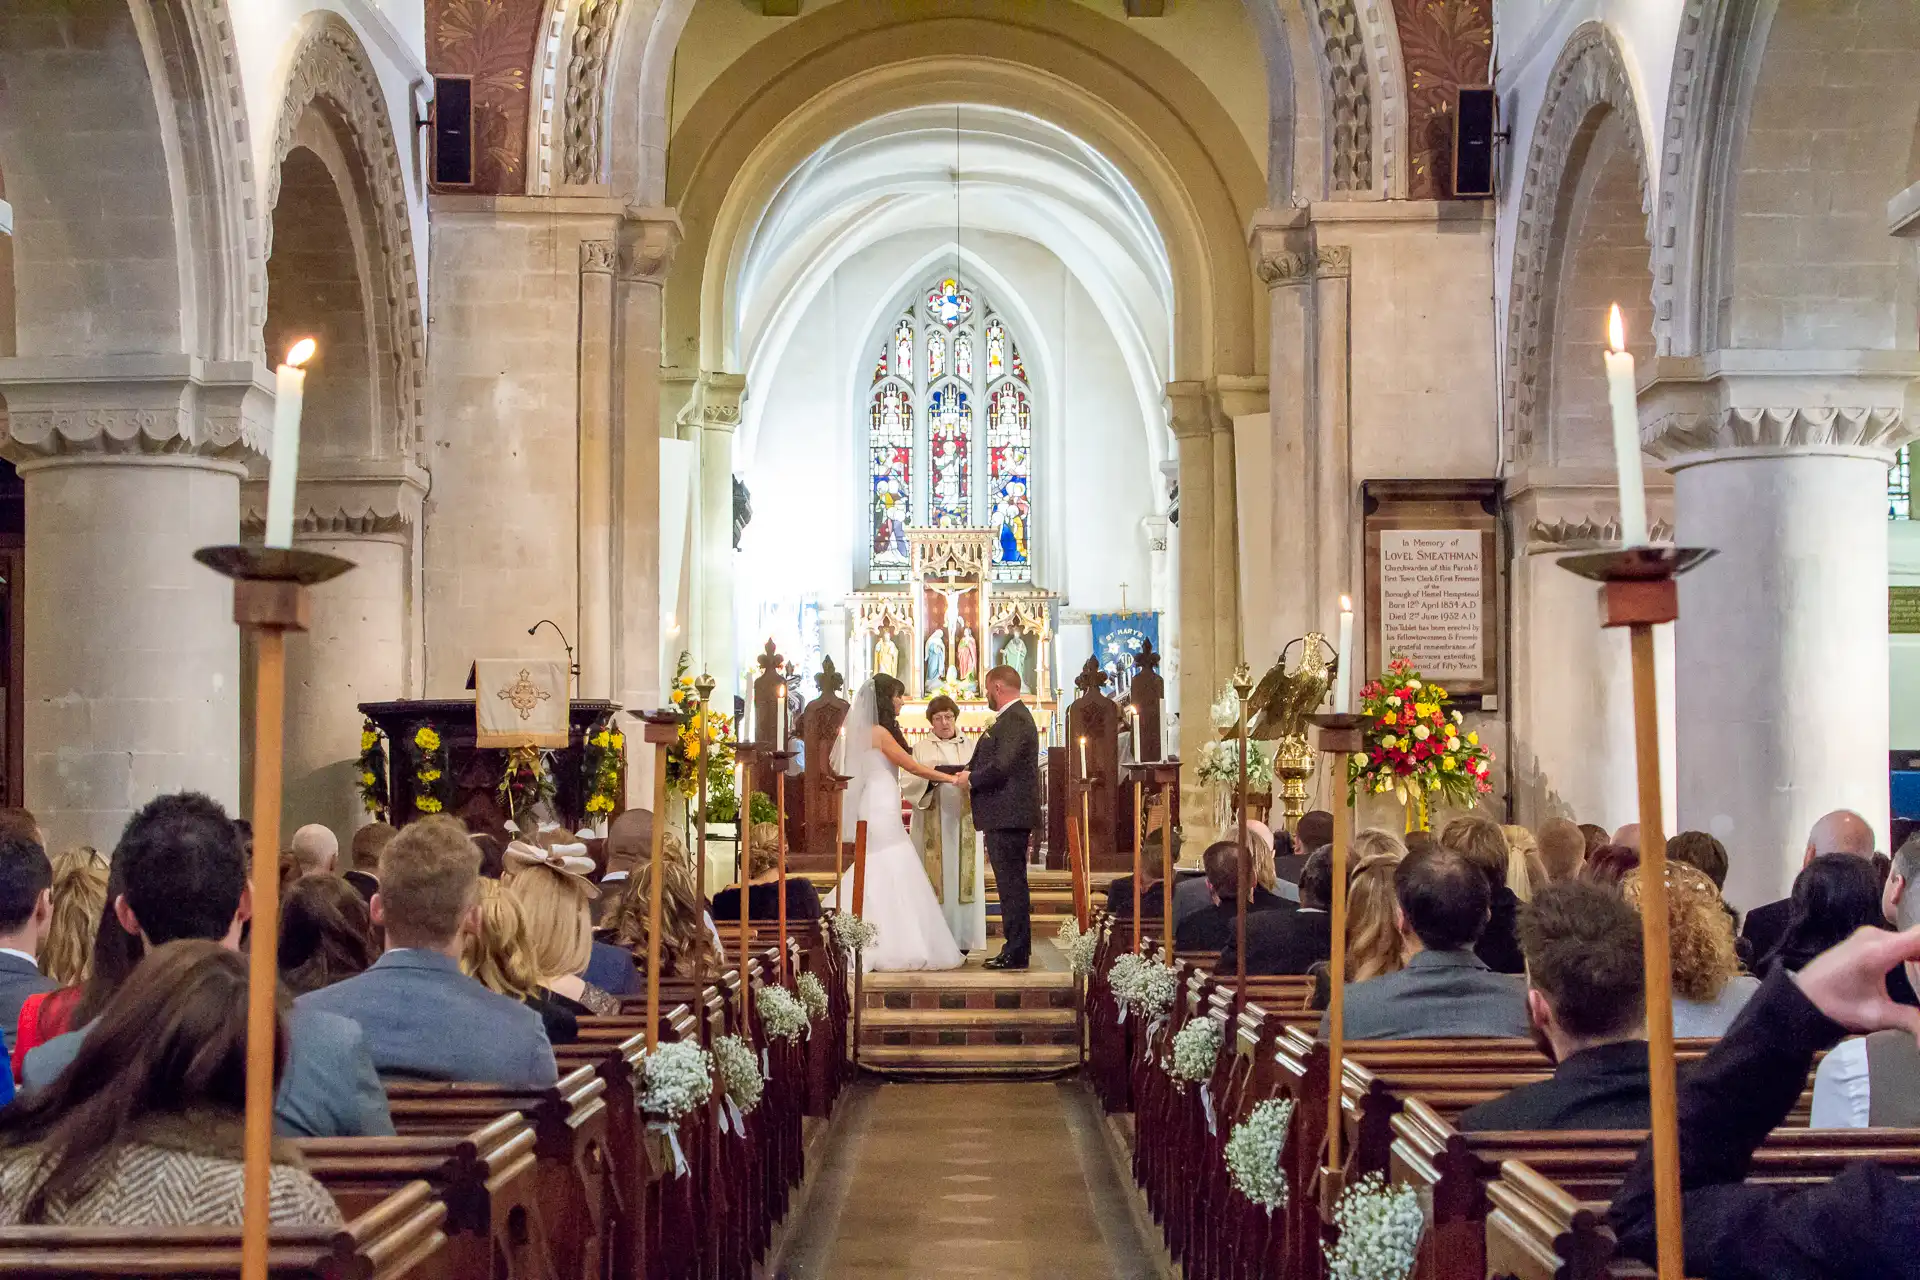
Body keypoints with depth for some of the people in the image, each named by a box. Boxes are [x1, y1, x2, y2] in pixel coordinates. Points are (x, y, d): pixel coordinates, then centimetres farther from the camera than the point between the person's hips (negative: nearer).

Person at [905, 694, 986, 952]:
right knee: (935, 881, -5)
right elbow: (907, 785, -2)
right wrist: (928, 779, -19)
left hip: (963, 824, 2)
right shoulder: (921, 749, 8)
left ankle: (962, 940, 2)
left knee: (963, 879, -1)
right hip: (932, 826, -2)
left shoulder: (969, 748, 14)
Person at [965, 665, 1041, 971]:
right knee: (1012, 884, 13)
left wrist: (971, 780, -8)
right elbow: (992, 761, 22)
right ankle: (1016, 949, 18)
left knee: (1011, 885, -7)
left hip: (1008, 817, -11)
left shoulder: (1015, 720, -15)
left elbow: (1001, 767, -23)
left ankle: (1016, 953, -5)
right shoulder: (1013, 717, 18)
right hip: (1009, 816, 11)